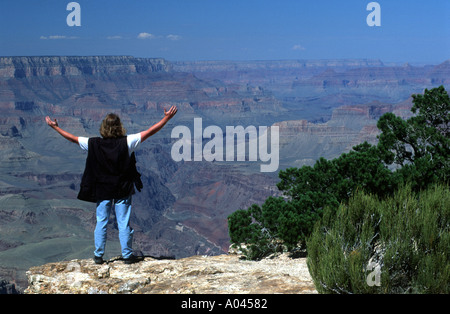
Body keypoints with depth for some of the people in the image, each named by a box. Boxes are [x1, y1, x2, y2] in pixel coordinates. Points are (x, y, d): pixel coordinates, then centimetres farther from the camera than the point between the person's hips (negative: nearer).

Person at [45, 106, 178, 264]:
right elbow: (149, 132, -13)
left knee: (101, 223, 11)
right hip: (123, 191, -1)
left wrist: (55, 127, 13)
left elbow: (72, 138, 0)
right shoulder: (126, 142, -14)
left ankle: (98, 255, 16)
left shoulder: (93, 144, -10)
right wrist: (167, 118, -7)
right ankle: (127, 255, 13)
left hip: (102, 190, 1)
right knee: (124, 224, 7)